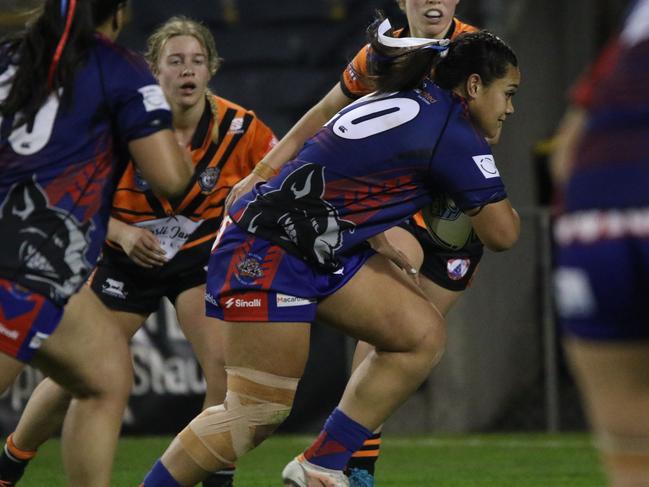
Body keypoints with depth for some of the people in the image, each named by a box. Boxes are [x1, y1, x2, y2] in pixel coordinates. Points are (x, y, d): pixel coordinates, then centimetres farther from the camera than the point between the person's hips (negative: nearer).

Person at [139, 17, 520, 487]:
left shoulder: (405, 100, 14)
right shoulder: (454, 133, -14)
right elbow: (503, 233, -11)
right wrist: (508, 209, 10)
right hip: (267, 249, -10)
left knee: (424, 334, 3)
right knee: (258, 414, -11)